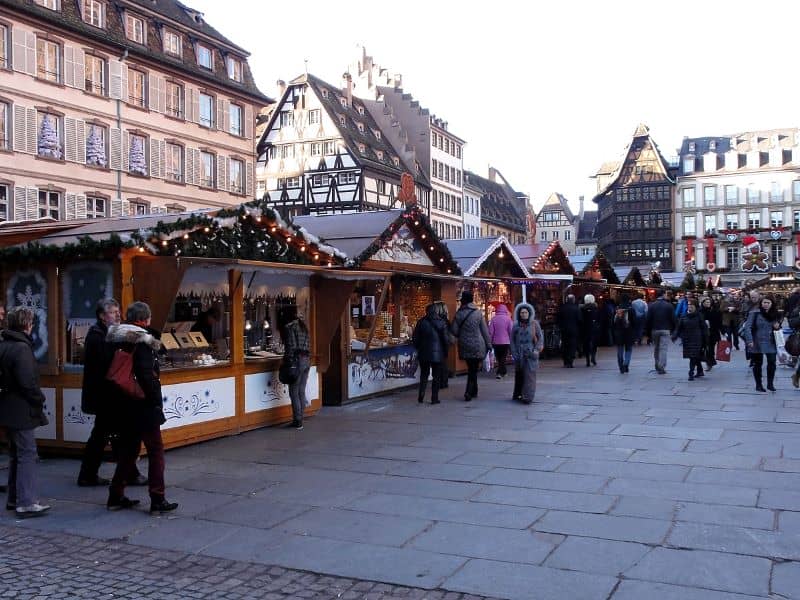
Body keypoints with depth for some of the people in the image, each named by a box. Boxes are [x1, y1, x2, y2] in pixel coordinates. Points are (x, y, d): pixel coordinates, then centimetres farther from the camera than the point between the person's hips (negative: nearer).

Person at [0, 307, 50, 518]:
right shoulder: (22, 348, -18)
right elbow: (27, 382, -23)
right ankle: (26, 503, -5)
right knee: (27, 454, -5)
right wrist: (39, 400, -7)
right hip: (22, 410, -9)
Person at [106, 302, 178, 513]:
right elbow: (147, 377, -23)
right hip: (145, 408, -8)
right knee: (156, 451, 2)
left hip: (125, 407, 8)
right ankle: (157, 500, 4)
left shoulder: (117, 343, 8)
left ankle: (116, 496, 24)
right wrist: (157, 403, -14)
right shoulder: (142, 343, -16)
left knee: (128, 450, 18)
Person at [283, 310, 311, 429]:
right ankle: (299, 420, 14)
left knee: (294, 392, -3)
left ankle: (298, 422, -3)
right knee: (301, 392, 11)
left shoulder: (290, 326, -3)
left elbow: (290, 346, -11)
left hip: (297, 359, -7)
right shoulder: (304, 327, 19)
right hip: (307, 359, 8)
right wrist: (308, 359, 19)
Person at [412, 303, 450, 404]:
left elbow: (415, 339, 1)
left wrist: (418, 348, 15)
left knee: (424, 374, 15)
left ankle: (421, 396, 5)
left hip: (424, 353, 2)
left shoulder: (421, 322, 0)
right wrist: (445, 351, 6)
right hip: (438, 353, -2)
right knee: (436, 376, 7)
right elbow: (445, 339, -6)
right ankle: (434, 398, 6)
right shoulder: (441, 322, -5)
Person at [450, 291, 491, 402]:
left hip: (465, 346, 2)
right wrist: (488, 344, 4)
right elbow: (484, 330, -3)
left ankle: (473, 391, 21)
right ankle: (469, 392, -6)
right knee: (473, 369, 4)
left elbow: (453, 330, -3)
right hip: (477, 346, -1)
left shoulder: (458, 314, -4)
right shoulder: (478, 313, -6)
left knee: (471, 369, 15)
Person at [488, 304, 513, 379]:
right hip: (505, 342, -1)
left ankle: (503, 372, 24)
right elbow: (511, 331, -5)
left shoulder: (493, 319, -5)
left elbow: (490, 332, -4)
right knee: (503, 358, 4)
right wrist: (511, 341, 5)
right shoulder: (508, 319, -7)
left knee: (498, 358, 15)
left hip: (496, 342, 1)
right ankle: (500, 373, -8)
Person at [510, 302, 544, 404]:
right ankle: (518, 394, 20)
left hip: (531, 354, -3)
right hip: (519, 355, 3)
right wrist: (514, 353, -1)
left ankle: (527, 397, -12)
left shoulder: (534, 324, 2)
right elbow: (512, 340, 9)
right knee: (519, 375, 7)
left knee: (529, 374, -9)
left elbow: (540, 337, 2)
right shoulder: (516, 326, 7)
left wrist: (537, 349, -8)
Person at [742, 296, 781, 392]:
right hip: (757, 343, -4)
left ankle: (770, 383, 14)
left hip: (770, 342, 4)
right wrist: (749, 340, -22)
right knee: (757, 364, 4)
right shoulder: (754, 313, -10)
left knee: (772, 362, -2)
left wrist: (777, 326, -2)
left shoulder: (774, 314, 8)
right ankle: (758, 385, 16)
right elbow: (747, 327, -15)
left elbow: (776, 326, 23)